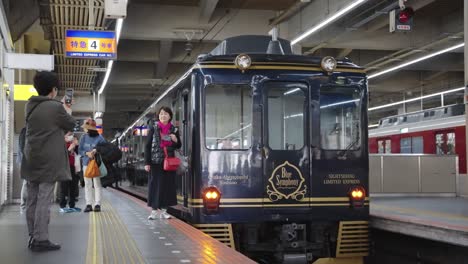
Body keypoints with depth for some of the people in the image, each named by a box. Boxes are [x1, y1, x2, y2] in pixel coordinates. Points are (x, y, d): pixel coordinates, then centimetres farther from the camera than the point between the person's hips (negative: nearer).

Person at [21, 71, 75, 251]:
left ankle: (33, 237, 14)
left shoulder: (30, 106, 7)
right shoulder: (56, 107, -13)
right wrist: (68, 112, 20)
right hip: (48, 161, -7)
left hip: (31, 160, 7)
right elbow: (70, 125, 2)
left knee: (32, 200, 9)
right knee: (44, 201, -6)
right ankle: (41, 240, -6)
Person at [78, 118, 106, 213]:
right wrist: (87, 153, -13)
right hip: (86, 163, 4)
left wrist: (96, 151, -20)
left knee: (97, 184, -4)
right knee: (87, 184, 4)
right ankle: (89, 204, 8)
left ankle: (97, 204, -1)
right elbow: (80, 150, 6)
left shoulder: (99, 138, -4)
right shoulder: (84, 137, 6)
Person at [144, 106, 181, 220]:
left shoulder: (174, 130, 7)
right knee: (155, 185, -1)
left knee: (167, 185, 4)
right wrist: (147, 163, -8)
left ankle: (163, 210, 13)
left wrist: (175, 140, -9)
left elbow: (178, 146, 14)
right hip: (155, 161, -2)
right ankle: (154, 210, 5)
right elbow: (148, 146, -1)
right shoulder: (153, 128, 0)